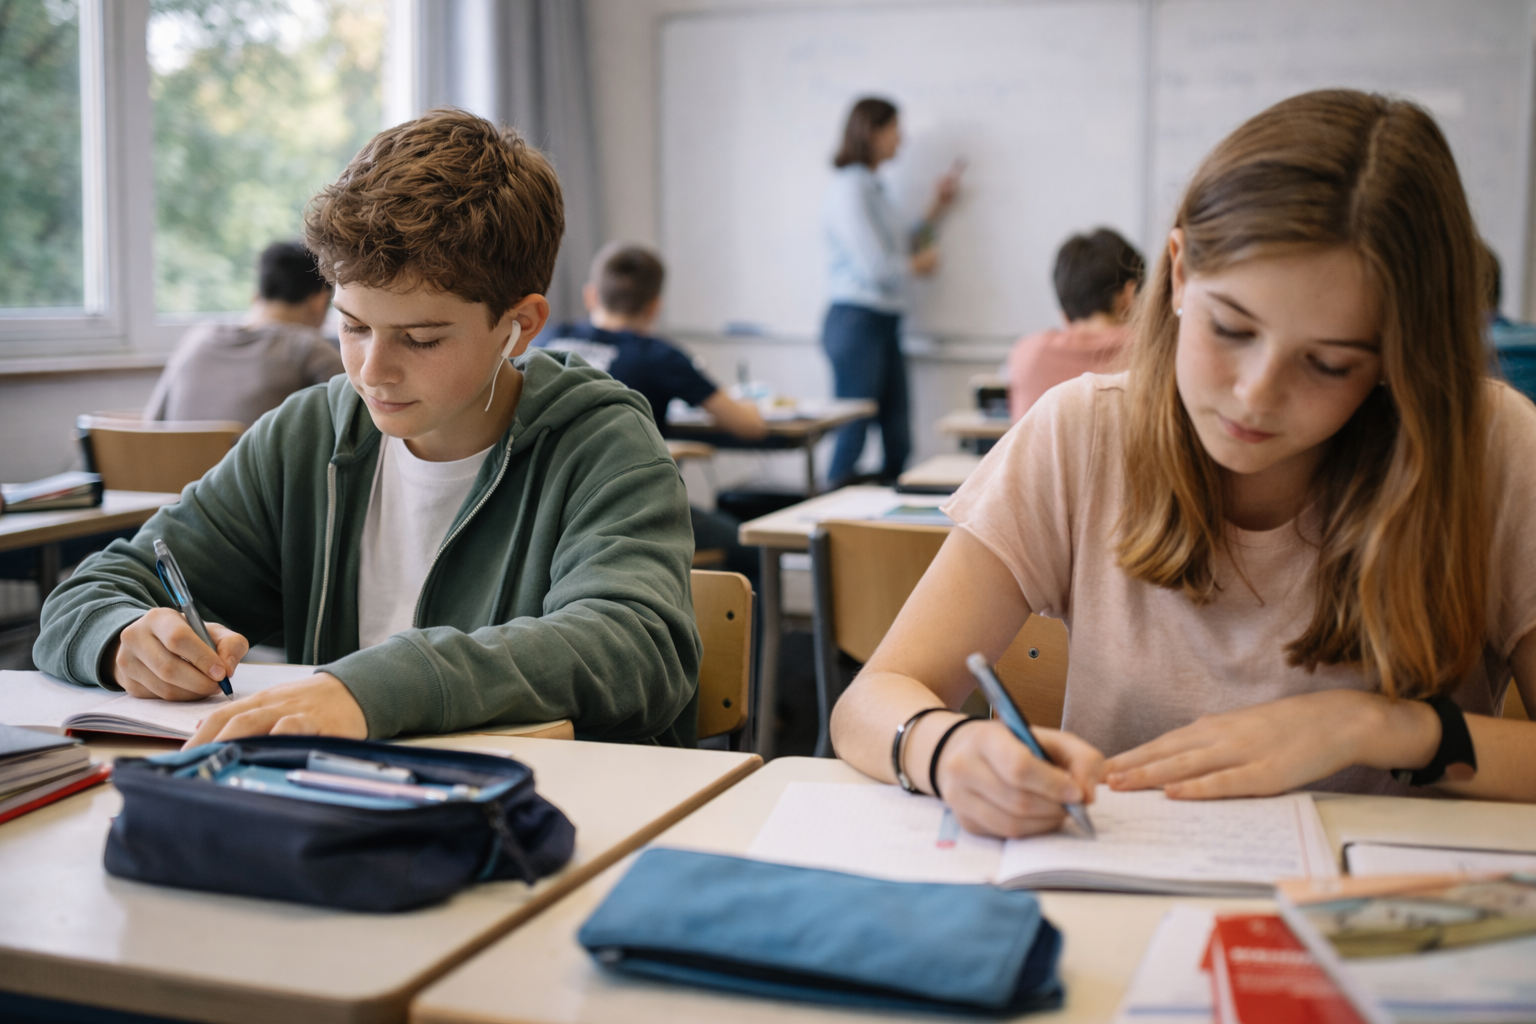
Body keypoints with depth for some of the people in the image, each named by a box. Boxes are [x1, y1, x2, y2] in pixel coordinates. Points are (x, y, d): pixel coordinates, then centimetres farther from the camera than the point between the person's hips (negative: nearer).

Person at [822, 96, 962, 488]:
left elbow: (901, 247, 22)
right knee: (853, 435, -4)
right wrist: (919, 264, -1)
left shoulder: (872, 188, 15)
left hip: (886, 323, 9)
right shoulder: (849, 189, -13)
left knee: (898, 440, 8)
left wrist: (936, 209, 15)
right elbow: (875, 267, -19)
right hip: (856, 322, -9)